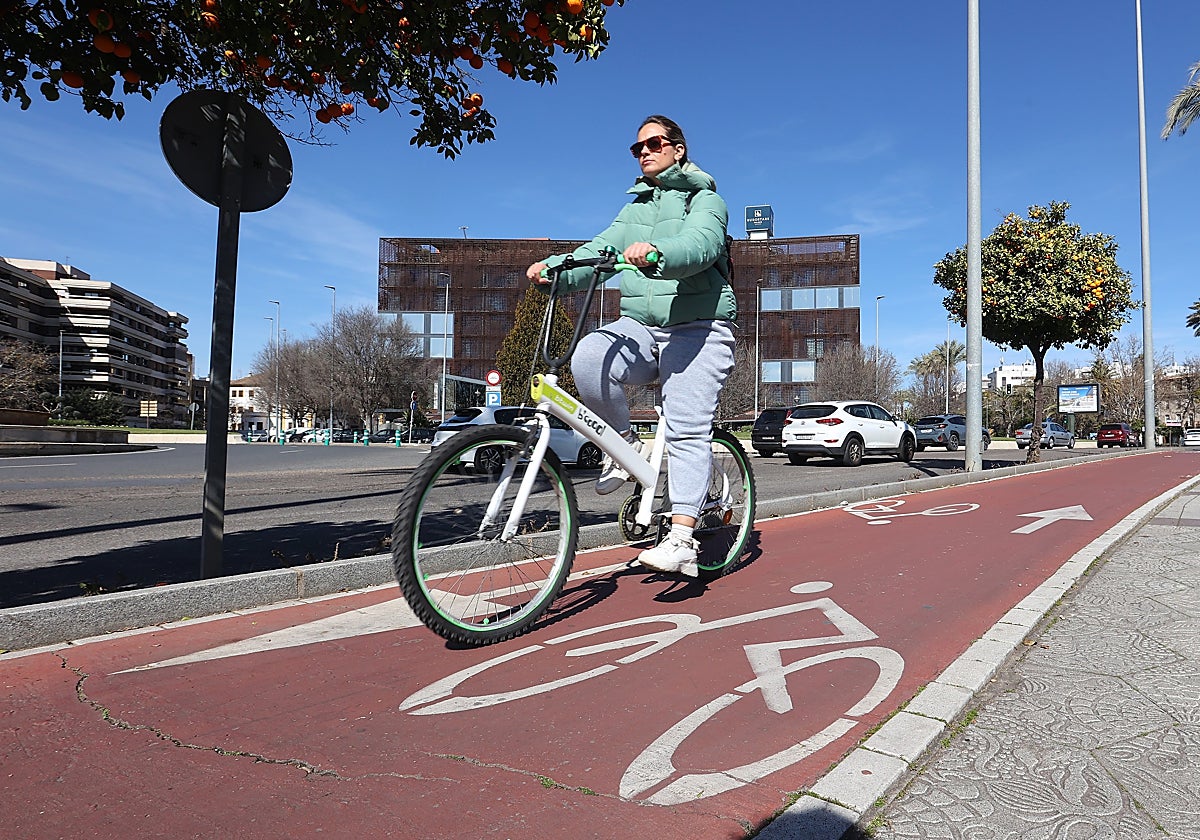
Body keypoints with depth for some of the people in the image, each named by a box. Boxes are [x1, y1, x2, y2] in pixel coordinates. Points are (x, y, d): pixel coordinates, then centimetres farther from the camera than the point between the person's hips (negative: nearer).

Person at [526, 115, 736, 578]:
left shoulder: (706, 200, 5)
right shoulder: (634, 209, 24)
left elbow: (699, 244, -19)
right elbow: (600, 250, 7)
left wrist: (656, 252, -41)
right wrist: (555, 268, -13)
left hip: (697, 329, -4)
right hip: (640, 326, 5)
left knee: (686, 430, -16)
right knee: (588, 358, -27)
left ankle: (682, 540, -18)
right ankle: (626, 444, -7)